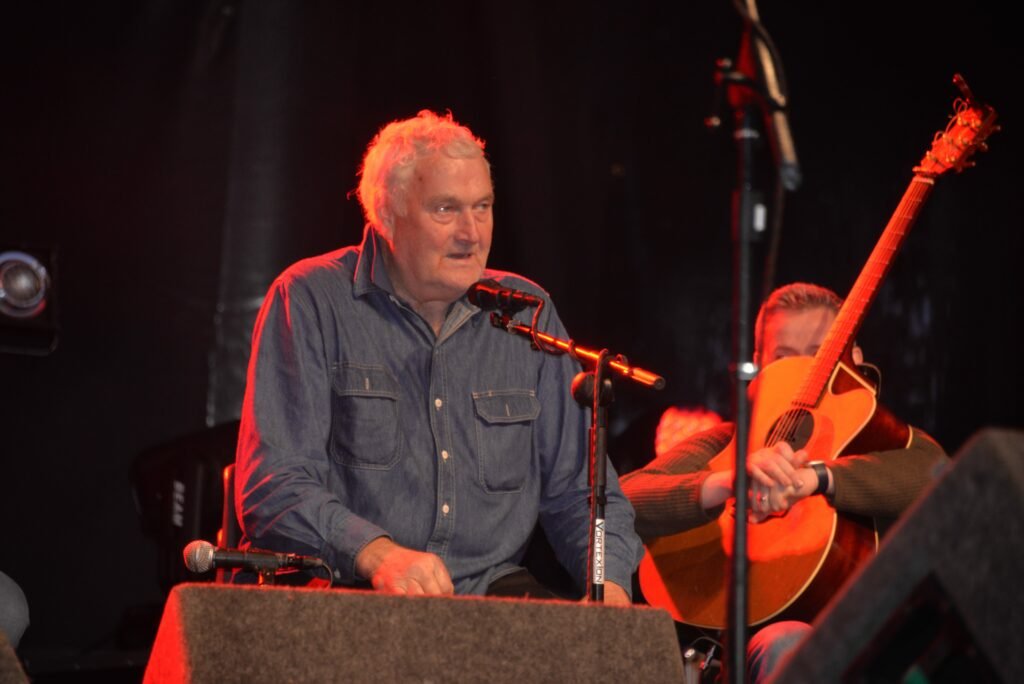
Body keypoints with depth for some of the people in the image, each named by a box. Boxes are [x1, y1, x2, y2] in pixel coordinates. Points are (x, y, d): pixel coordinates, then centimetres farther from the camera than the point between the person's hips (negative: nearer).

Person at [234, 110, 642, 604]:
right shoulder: (310, 302, -1)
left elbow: (576, 489, 14)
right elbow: (272, 486, -10)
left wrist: (608, 584, -7)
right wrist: (376, 553, -28)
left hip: (489, 590, 5)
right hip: (343, 592, -4)